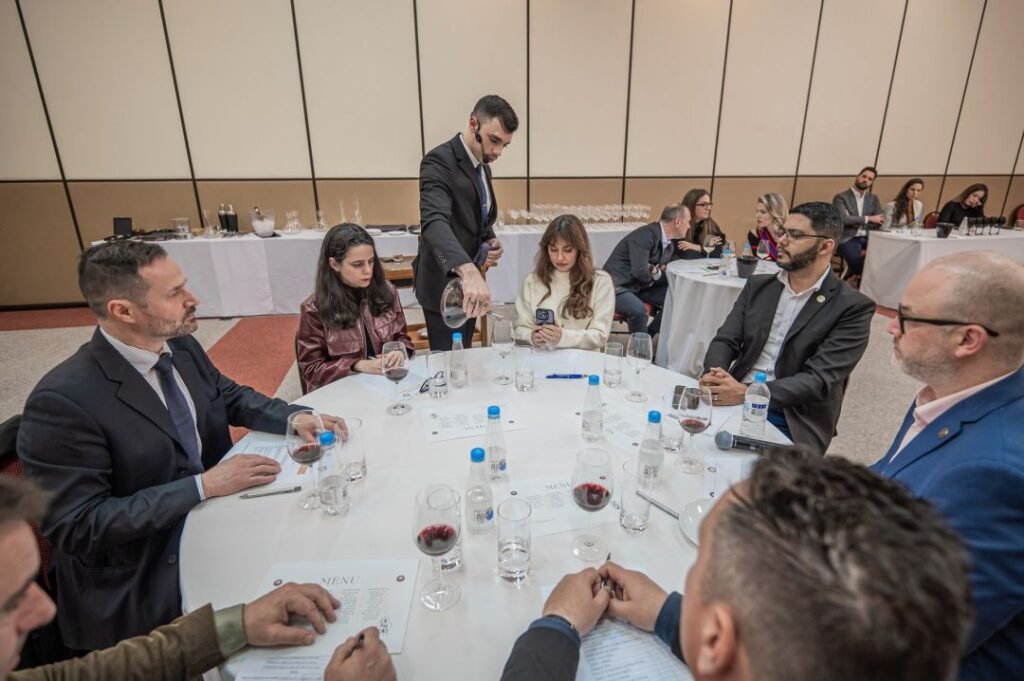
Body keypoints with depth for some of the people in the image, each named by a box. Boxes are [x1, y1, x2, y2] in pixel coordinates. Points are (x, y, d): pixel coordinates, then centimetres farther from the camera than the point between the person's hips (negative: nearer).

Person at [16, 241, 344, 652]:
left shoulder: (182, 348, -3)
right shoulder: (64, 401, -23)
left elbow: (229, 396, 12)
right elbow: (77, 526, -21)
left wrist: (294, 418, -6)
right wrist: (203, 485, -26)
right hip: (144, 577, -6)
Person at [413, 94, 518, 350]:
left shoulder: (483, 166, 8)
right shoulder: (439, 161, -19)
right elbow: (434, 221, -37)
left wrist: (491, 242, -3)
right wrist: (469, 270, -53)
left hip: (468, 282, 8)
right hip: (444, 285, -8)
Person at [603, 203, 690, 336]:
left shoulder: (668, 244, 8)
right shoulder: (646, 235, -22)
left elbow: (664, 275, 12)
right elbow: (640, 272, -28)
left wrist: (657, 273, -13)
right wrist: (654, 276, -4)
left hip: (639, 286, 9)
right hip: (616, 286, -9)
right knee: (638, 310, -35)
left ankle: (648, 335, 8)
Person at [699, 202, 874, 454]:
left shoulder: (853, 306, -5)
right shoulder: (758, 285, 10)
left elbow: (820, 380, -14)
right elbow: (725, 340, 4)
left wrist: (747, 393, -27)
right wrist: (714, 374, -19)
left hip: (792, 424, -5)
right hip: (734, 400, 5)